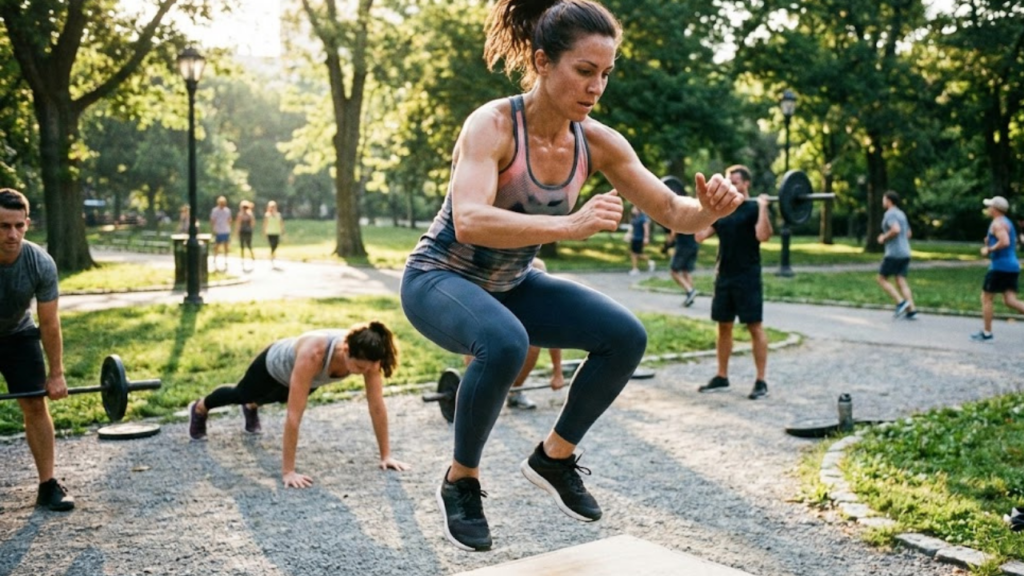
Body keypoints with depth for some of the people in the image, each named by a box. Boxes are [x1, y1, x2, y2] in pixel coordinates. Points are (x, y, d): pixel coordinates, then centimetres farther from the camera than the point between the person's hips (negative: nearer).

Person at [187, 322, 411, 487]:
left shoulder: (366, 355, -38)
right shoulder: (313, 354, -51)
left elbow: (377, 406, -29)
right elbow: (294, 415, -48)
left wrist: (386, 455, -27)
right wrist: (288, 471, -47)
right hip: (276, 365, -4)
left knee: (280, 397, 37)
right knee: (241, 394, 29)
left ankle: (251, 408, 72)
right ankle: (200, 409, 61)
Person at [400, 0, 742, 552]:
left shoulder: (597, 141, -10)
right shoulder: (492, 125, -27)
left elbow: (671, 211, -9)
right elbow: (469, 221, -42)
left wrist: (708, 208, -31)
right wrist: (570, 224, -52)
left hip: (511, 284, 6)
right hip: (439, 278, -6)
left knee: (626, 337, -8)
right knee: (505, 343, -37)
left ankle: (553, 458, 11)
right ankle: (460, 480, -11)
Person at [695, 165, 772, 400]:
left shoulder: (754, 209, -7)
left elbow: (763, 235, -24)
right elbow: (700, 235, 7)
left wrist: (763, 207, -26)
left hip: (747, 279, -7)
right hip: (723, 277, 7)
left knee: (754, 327, -3)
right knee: (723, 326, 11)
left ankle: (761, 382, 1)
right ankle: (721, 377, 20)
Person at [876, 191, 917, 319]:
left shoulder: (890, 214, -10)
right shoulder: (901, 214, 18)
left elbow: (896, 229, -26)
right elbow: (908, 234, 26)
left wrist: (884, 238, -10)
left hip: (893, 254, -8)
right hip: (905, 252, 8)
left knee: (882, 279, 1)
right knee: (901, 282, 4)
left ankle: (901, 302, -10)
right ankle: (911, 310, -6)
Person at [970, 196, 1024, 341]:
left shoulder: (997, 223, -12)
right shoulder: (1008, 223, 20)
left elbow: (1005, 242, -28)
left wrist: (989, 249, -15)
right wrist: (990, 242, 18)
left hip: (1000, 266, -9)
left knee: (986, 298, 3)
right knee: (1010, 301, 3)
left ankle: (986, 333, 9)